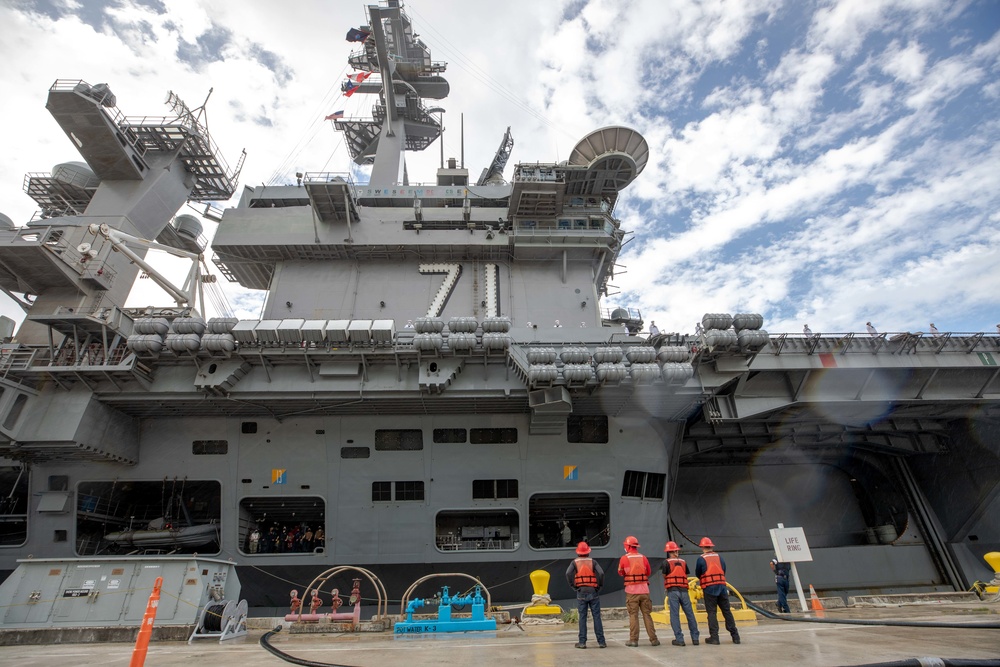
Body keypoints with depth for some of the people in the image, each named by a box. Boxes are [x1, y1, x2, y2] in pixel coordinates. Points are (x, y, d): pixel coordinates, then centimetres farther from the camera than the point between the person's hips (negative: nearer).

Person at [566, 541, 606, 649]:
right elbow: (601, 573, -14)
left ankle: (582, 642, 5)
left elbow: (568, 573, -14)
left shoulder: (575, 562, 1)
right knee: (597, 617, 5)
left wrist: (573, 585, -3)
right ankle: (601, 641, 6)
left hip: (581, 593, 0)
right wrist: (600, 585, 0)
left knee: (582, 618, 4)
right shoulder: (593, 562, 1)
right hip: (593, 592, 0)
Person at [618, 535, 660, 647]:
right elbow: (649, 572, 11)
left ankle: (633, 639, 5)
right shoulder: (643, 558, 1)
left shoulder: (624, 559, -6)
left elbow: (620, 572, 7)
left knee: (633, 615, 4)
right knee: (647, 614, 10)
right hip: (644, 590, 3)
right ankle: (653, 639, 12)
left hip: (631, 590, -2)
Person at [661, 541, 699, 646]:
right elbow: (686, 576, 12)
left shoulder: (667, 562, 0)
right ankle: (695, 638, 16)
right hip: (684, 590, 4)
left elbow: (664, 577, 4)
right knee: (690, 614, 12)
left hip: (673, 591, -4)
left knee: (675, 615, 0)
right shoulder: (683, 562, 11)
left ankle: (679, 639, -2)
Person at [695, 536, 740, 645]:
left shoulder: (701, 559, -3)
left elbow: (697, 574, 3)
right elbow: (724, 571, 13)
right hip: (722, 587, 4)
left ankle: (714, 637, 0)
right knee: (727, 611, 11)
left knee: (711, 612, 1)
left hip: (709, 588, -4)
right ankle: (735, 636, 14)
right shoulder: (719, 557, 8)